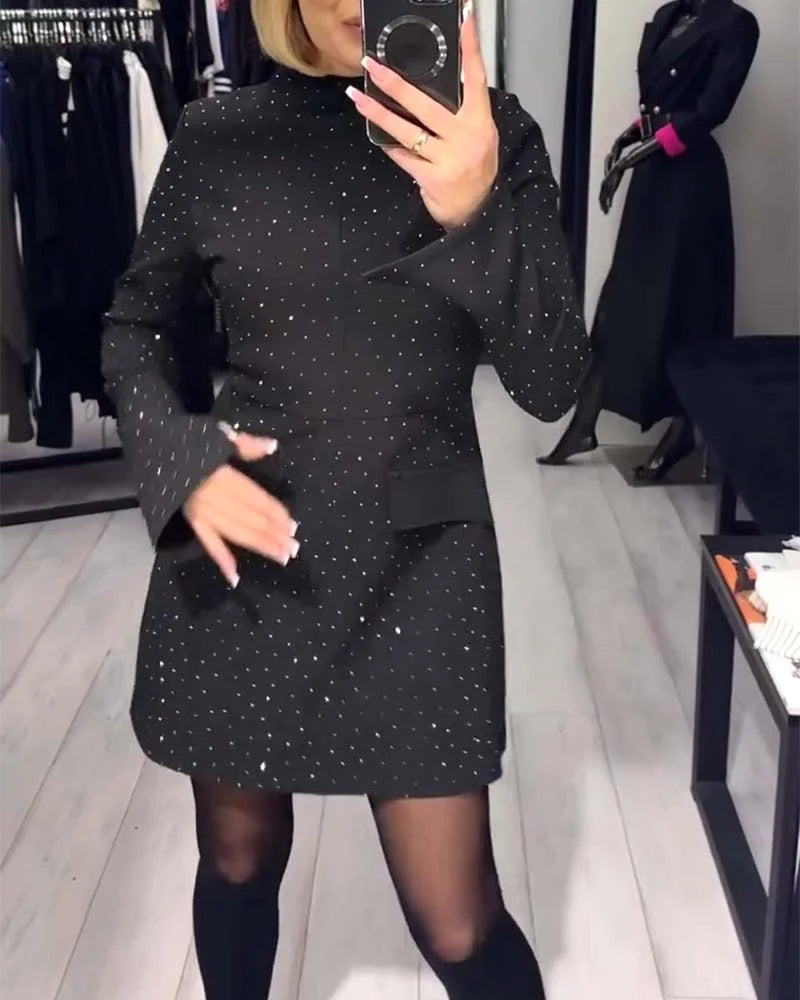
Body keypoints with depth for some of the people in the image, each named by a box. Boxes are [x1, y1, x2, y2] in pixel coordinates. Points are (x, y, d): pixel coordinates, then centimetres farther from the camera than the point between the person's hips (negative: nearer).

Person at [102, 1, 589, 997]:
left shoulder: (493, 133, -3)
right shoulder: (219, 136, -2)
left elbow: (552, 382, -9)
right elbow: (132, 328, 9)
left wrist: (477, 211, -25)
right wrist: (181, 459, -11)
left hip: (419, 560, -1)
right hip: (237, 555, 1)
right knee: (238, 861, 18)